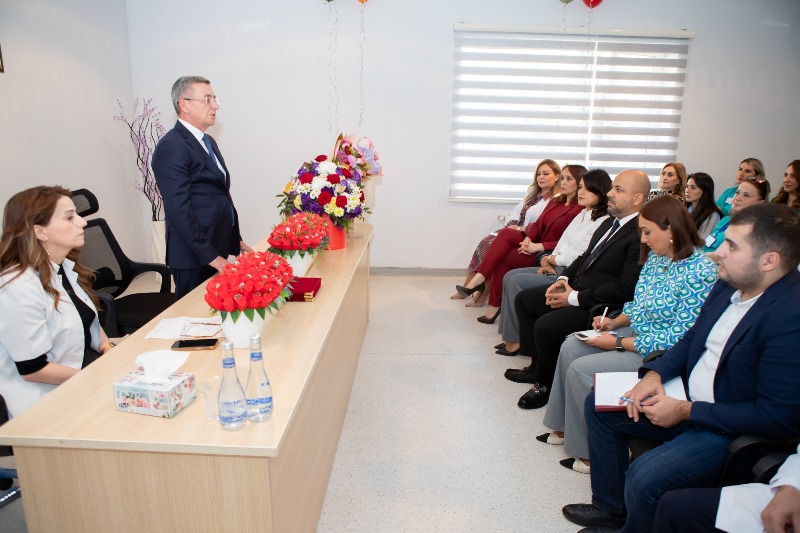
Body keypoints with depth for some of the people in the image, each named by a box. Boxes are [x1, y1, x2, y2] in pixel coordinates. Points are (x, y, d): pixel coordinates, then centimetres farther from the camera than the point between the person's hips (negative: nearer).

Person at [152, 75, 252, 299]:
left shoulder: (208, 142, 15)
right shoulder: (172, 147, -15)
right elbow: (180, 210, -20)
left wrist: (236, 240, 15)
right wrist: (210, 256, -19)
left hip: (217, 250, 9)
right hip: (194, 257, -9)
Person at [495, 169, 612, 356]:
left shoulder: (602, 222, -13)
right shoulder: (582, 215, 16)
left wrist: (551, 259, -7)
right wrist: (548, 262, -2)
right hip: (556, 269, 10)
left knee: (517, 281, -19)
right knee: (510, 276, -1)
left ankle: (515, 340, -7)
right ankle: (510, 335, 1)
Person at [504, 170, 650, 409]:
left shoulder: (641, 235, -19)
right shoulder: (609, 223, 11)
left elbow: (625, 289, -24)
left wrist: (575, 298, -20)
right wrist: (563, 279, 2)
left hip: (597, 305, -10)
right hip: (575, 288, 10)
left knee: (545, 325, -27)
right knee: (524, 299, 12)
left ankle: (545, 384, 2)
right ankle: (537, 366, 22)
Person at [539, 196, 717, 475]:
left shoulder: (698, 272, -25)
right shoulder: (656, 256, 2)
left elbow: (679, 339, -25)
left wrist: (618, 343, -22)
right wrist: (615, 321, -4)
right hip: (638, 332, 10)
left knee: (581, 370, -16)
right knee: (571, 347, 4)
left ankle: (592, 452, 5)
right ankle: (565, 428, 19)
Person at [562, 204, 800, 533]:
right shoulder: (729, 284, -1)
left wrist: (686, 411, -21)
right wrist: (654, 373, -5)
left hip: (731, 429, -9)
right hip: (687, 398, 9)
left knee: (644, 477, -28)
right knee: (598, 405, 10)